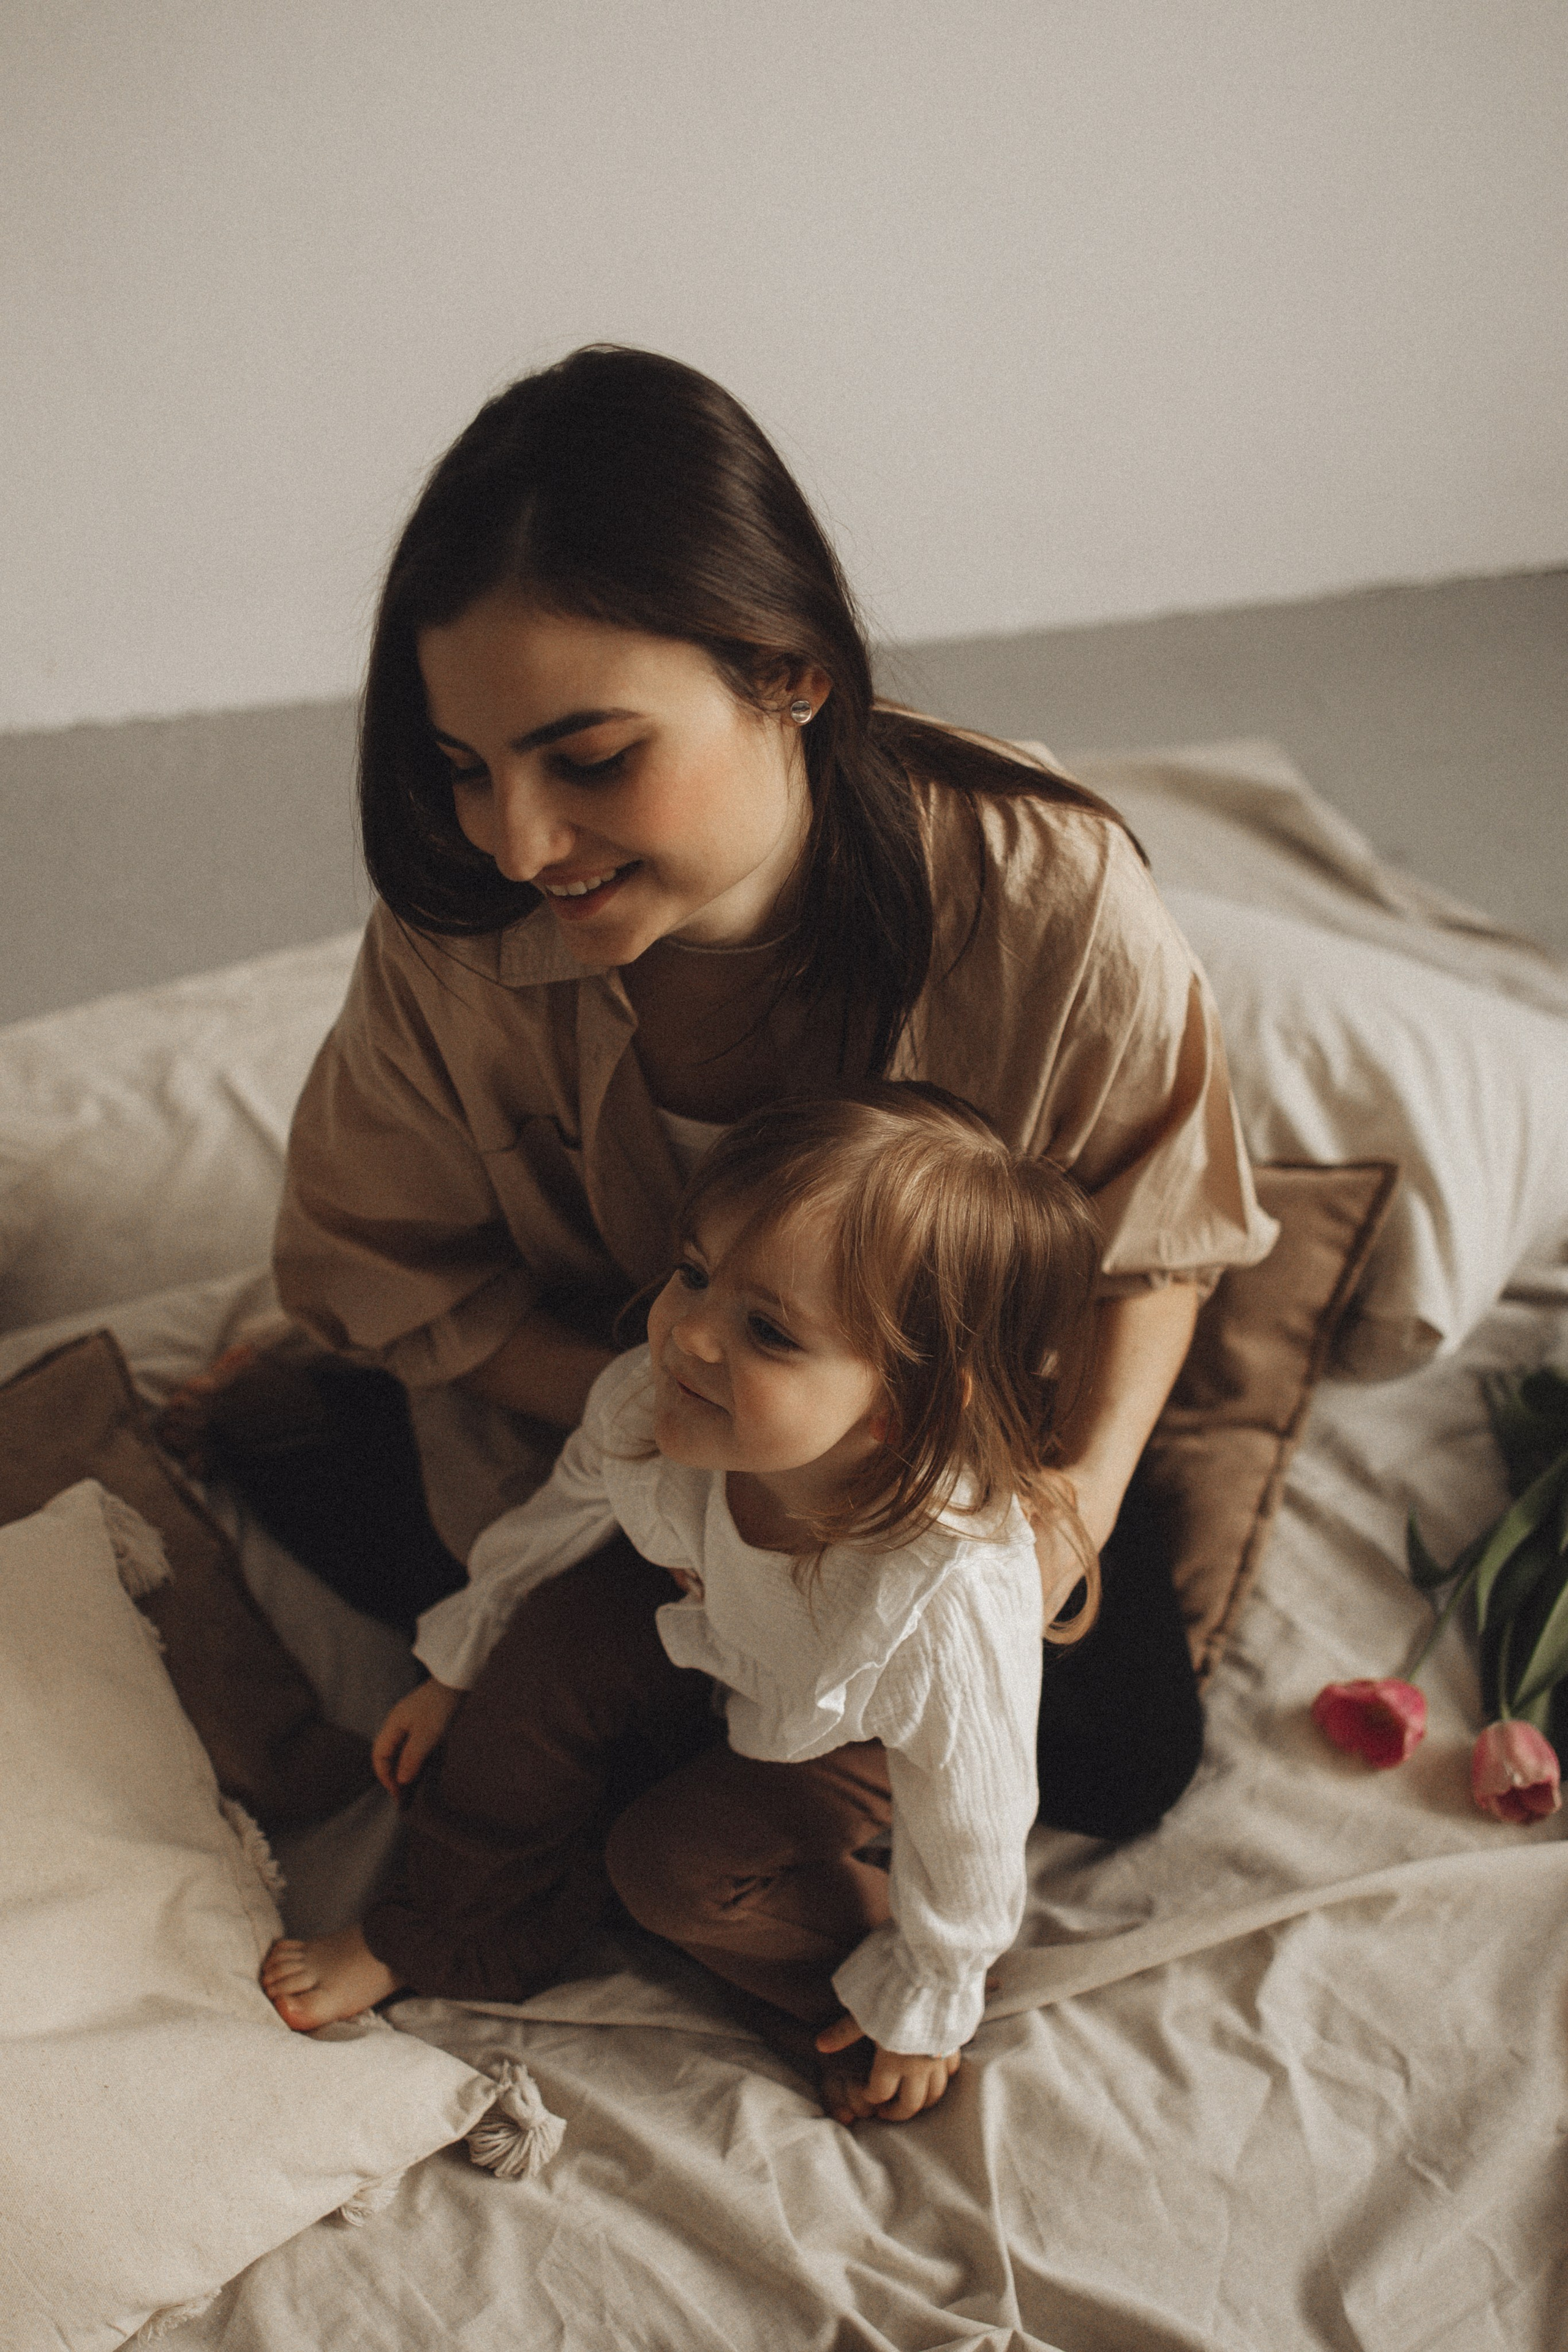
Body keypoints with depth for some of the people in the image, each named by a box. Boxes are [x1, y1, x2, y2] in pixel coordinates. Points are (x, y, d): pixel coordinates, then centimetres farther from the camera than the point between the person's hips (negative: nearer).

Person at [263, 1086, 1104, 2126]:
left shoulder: (957, 1602, -47)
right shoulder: (653, 1400, -34)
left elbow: (967, 1825, -27)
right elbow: (565, 1514, -7)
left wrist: (922, 2006, -10)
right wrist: (458, 1670, 7)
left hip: (850, 1734, -4)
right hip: (707, 1625, 4)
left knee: (676, 1866, -17)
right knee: (556, 1646, -16)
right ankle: (443, 1933, 6)